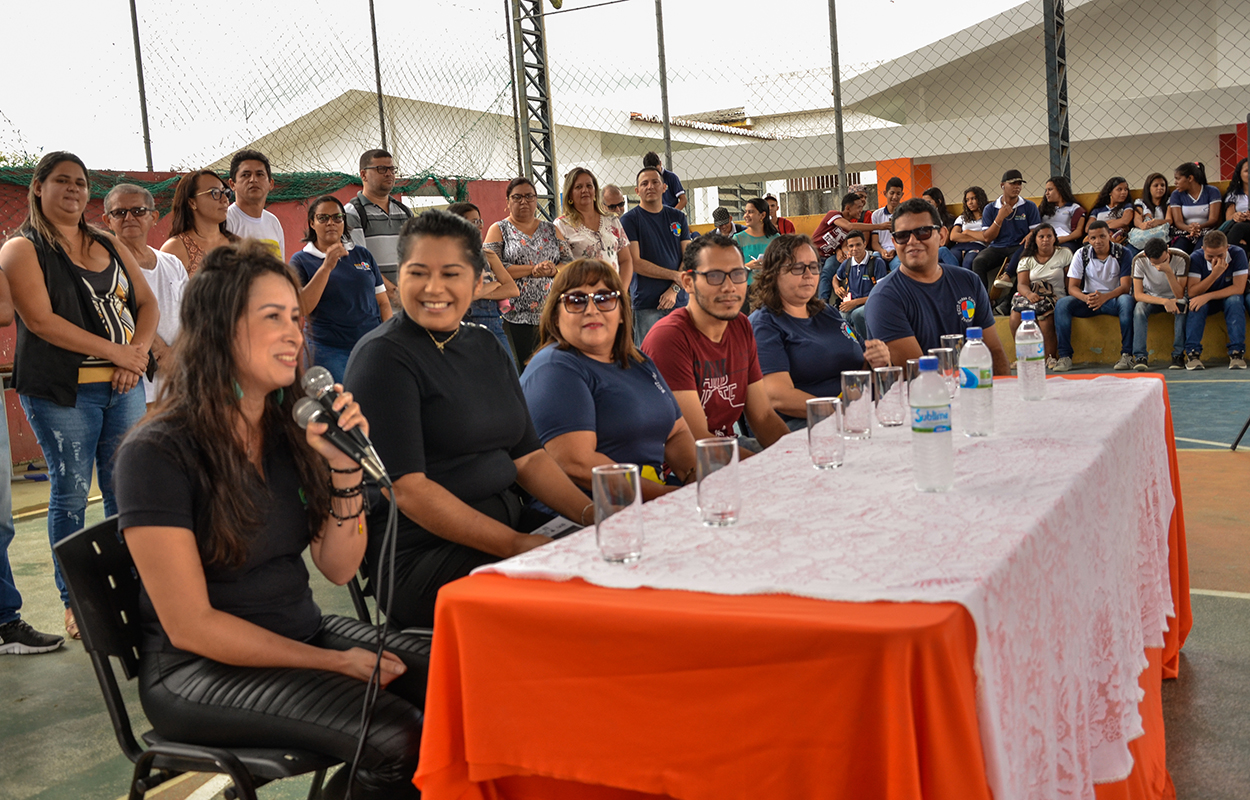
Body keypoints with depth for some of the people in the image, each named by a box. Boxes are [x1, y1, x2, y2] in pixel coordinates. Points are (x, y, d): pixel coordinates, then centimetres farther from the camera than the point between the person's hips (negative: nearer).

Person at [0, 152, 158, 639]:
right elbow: (41, 320, -13)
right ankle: (75, 603, 10)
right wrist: (116, 351, -13)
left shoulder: (110, 246, 17)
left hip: (122, 385, 5)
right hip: (61, 391, -5)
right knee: (71, 494, -1)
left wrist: (138, 352, -5)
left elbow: (146, 303, 14)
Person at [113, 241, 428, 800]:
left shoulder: (292, 433, 4)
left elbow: (340, 569, 5)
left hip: (304, 633, 6)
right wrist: (335, 663, -16)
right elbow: (189, 626, -15)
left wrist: (344, 466, -11)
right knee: (397, 738, -26)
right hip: (199, 669, -6)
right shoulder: (157, 453, -14)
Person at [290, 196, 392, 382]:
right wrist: (326, 267, -14)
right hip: (329, 351, -3)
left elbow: (383, 303, 15)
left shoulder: (363, 254, 14)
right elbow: (302, 308, -9)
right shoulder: (301, 260, 5)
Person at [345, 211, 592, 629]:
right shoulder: (384, 356, -8)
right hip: (419, 559, -7)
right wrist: (514, 545, -21)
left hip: (508, 529, 7)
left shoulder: (485, 346, 15)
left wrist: (591, 513, -2)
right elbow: (406, 488, -16)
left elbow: (527, 455, 15)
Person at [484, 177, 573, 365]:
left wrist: (552, 270, -12)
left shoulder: (551, 230, 16)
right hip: (515, 317, -3)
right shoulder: (499, 229, 5)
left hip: (550, 315, 4)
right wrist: (533, 269, -14)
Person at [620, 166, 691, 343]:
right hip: (646, 304, -4)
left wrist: (674, 290, -6)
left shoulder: (678, 217, 13)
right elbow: (635, 263, -7)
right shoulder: (629, 220, 0)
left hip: (679, 300, 4)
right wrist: (674, 275, -8)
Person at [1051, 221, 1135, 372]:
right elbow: (1072, 287, -5)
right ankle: (1065, 356, -27)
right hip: (1089, 299, 2)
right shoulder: (1082, 254, -1)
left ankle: (1127, 355, -34)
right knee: (1062, 303, -26)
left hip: (1114, 298, -2)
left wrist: (1104, 297, -36)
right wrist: (1086, 298, -30)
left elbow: (1125, 286, -14)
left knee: (1126, 300, -37)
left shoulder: (1122, 253, -6)